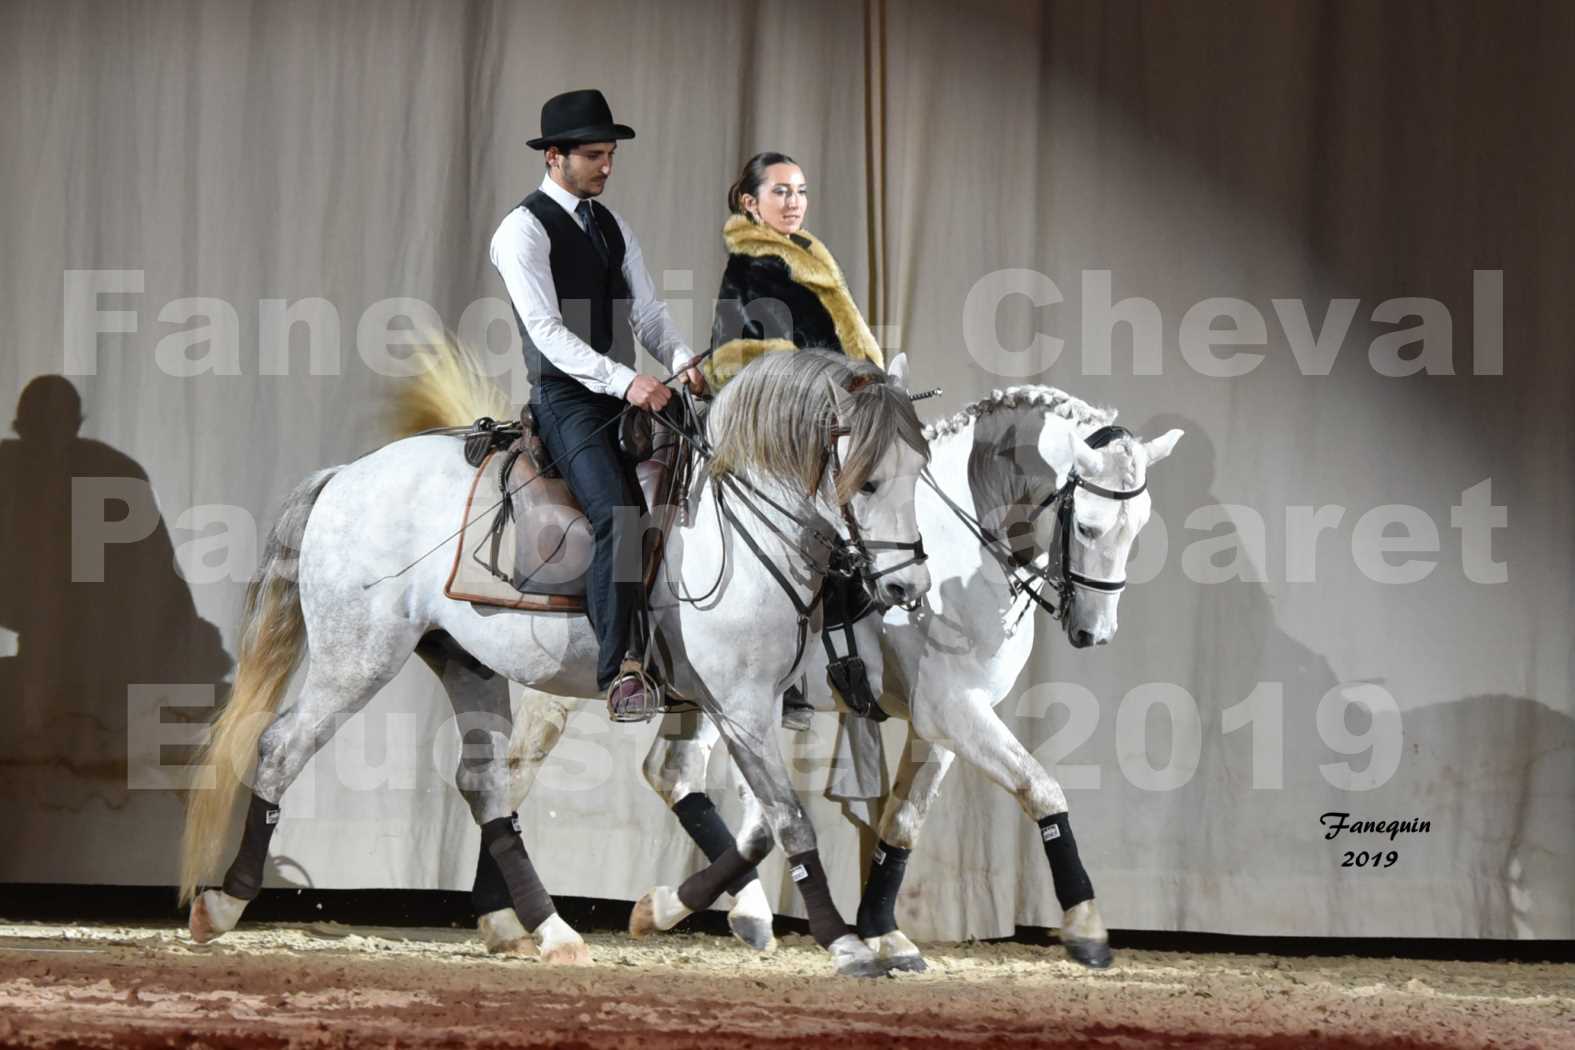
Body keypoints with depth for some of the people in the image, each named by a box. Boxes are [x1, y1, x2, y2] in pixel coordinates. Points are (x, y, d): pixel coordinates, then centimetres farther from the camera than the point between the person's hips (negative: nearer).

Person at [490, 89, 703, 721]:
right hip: (567, 400, -8)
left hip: (626, 394, 8)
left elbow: (646, 309, 13)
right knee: (619, 516, -26)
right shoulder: (524, 229, -7)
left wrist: (682, 361, -9)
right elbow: (546, 330, -17)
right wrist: (624, 381, -29)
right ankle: (618, 671, -27)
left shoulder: (611, 226, 19)